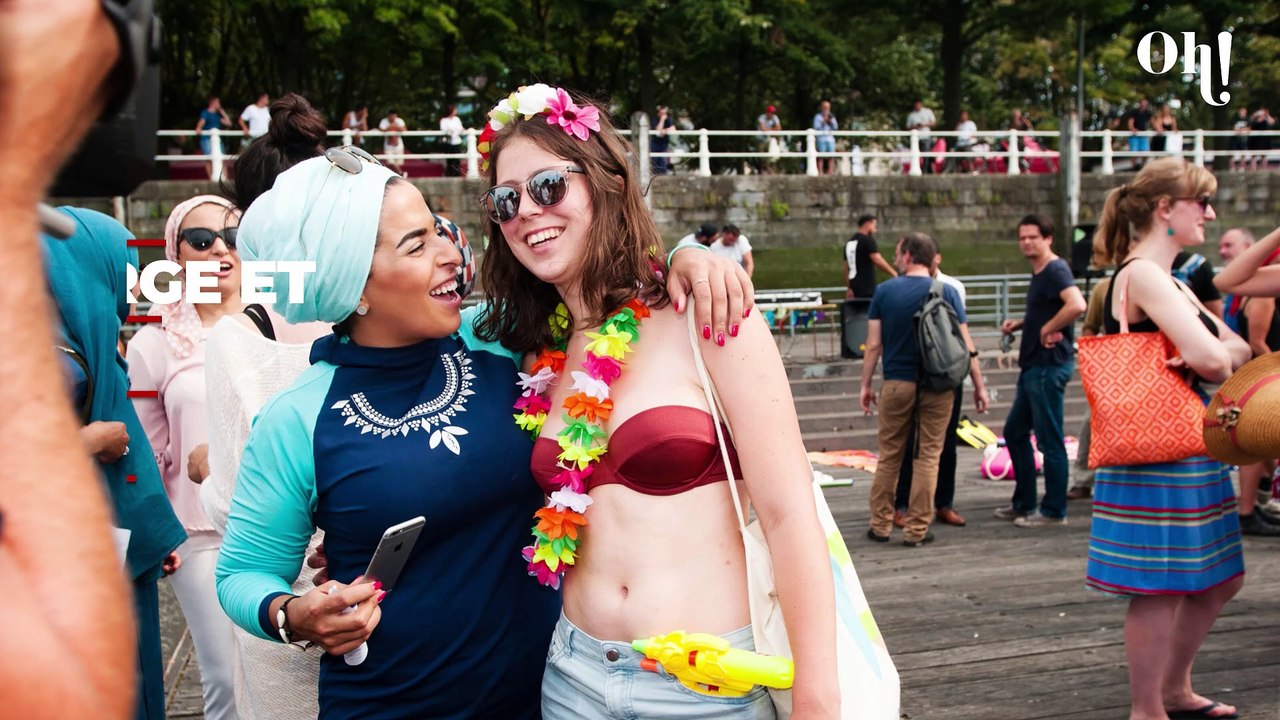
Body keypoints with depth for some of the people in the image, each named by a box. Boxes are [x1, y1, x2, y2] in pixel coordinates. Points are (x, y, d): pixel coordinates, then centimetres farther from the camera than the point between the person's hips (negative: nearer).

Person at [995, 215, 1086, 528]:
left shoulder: (1056, 270, -15)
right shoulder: (1038, 273, 15)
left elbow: (1077, 305, -32)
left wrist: (1047, 329, -22)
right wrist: (1020, 324, 12)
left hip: (1049, 366, -11)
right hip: (1033, 366, 11)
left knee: (1049, 440, -3)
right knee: (1015, 432, 17)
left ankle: (1054, 511, 6)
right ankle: (1024, 503, 27)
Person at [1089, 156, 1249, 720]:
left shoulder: (1167, 281, 18)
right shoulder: (1143, 275, -16)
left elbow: (1237, 347, 13)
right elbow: (1209, 359, -27)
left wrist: (1218, 355, -10)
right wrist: (1216, 361, -3)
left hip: (1192, 449, 11)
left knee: (1217, 579, 18)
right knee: (1161, 586, -3)